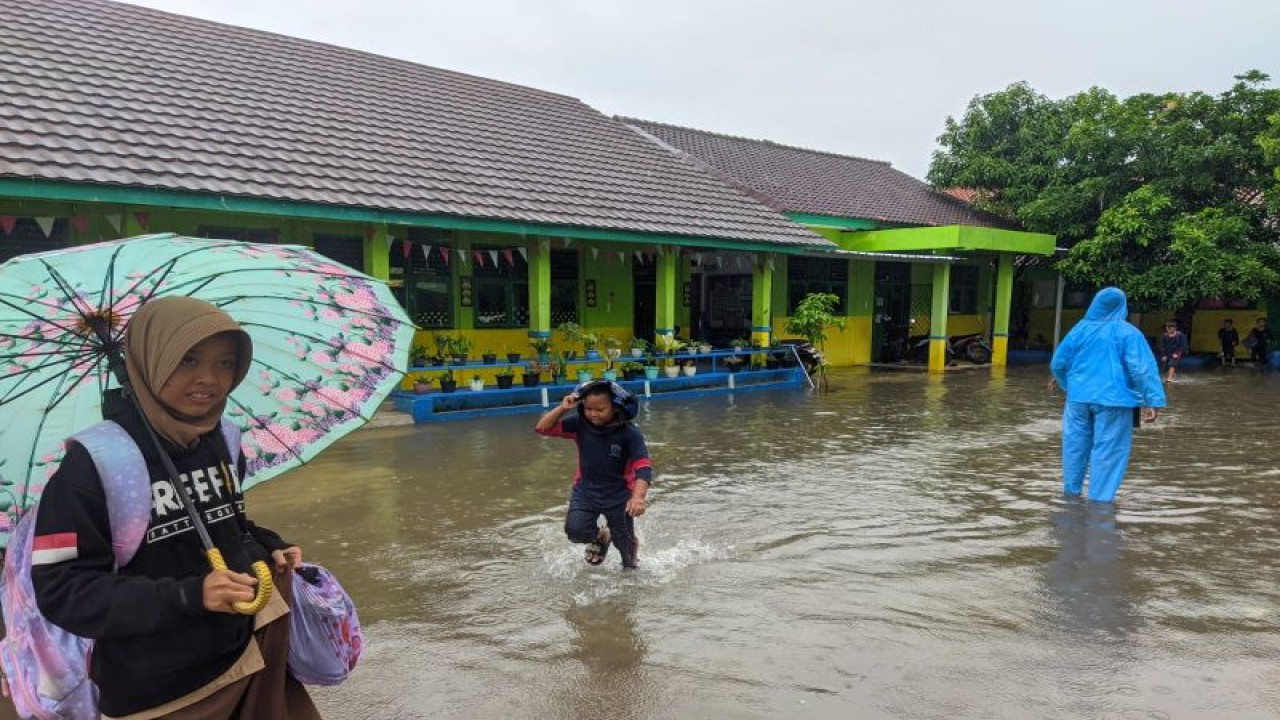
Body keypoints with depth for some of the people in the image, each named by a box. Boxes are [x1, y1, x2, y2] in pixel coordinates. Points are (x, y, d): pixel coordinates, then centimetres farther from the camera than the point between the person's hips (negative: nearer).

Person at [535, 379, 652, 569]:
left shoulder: (630, 433, -19)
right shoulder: (580, 424, -11)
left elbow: (643, 468, -25)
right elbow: (542, 428, -10)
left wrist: (638, 497, -41)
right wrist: (562, 408, -24)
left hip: (619, 496, -2)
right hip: (586, 491, 2)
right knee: (575, 530, -22)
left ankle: (632, 546, 49)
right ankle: (600, 536, 14)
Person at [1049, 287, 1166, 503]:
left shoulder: (1080, 329, 6)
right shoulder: (1128, 333, -5)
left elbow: (1058, 362, 12)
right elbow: (1142, 369, -13)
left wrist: (1067, 383, 29)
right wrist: (1153, 400, -15)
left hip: (1079, 397, 4)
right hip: (1112, 400, -4)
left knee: (1076, 446, 13)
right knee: (1108, 451, 0)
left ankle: (1071, 492, 23)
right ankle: (1099, 500, -1)